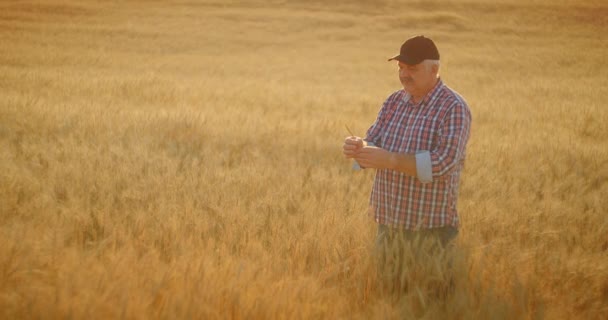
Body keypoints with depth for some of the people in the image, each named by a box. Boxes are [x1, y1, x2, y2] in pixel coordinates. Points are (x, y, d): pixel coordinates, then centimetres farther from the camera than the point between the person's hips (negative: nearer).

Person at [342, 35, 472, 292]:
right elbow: (373, 143, 5)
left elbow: (443, 162, -23)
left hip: (431, 229, -6)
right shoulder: (393, 103, 9)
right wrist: (358, 148, -19)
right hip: (388, 224, 6)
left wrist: (390, 160, -29)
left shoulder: (453, 108, -11)